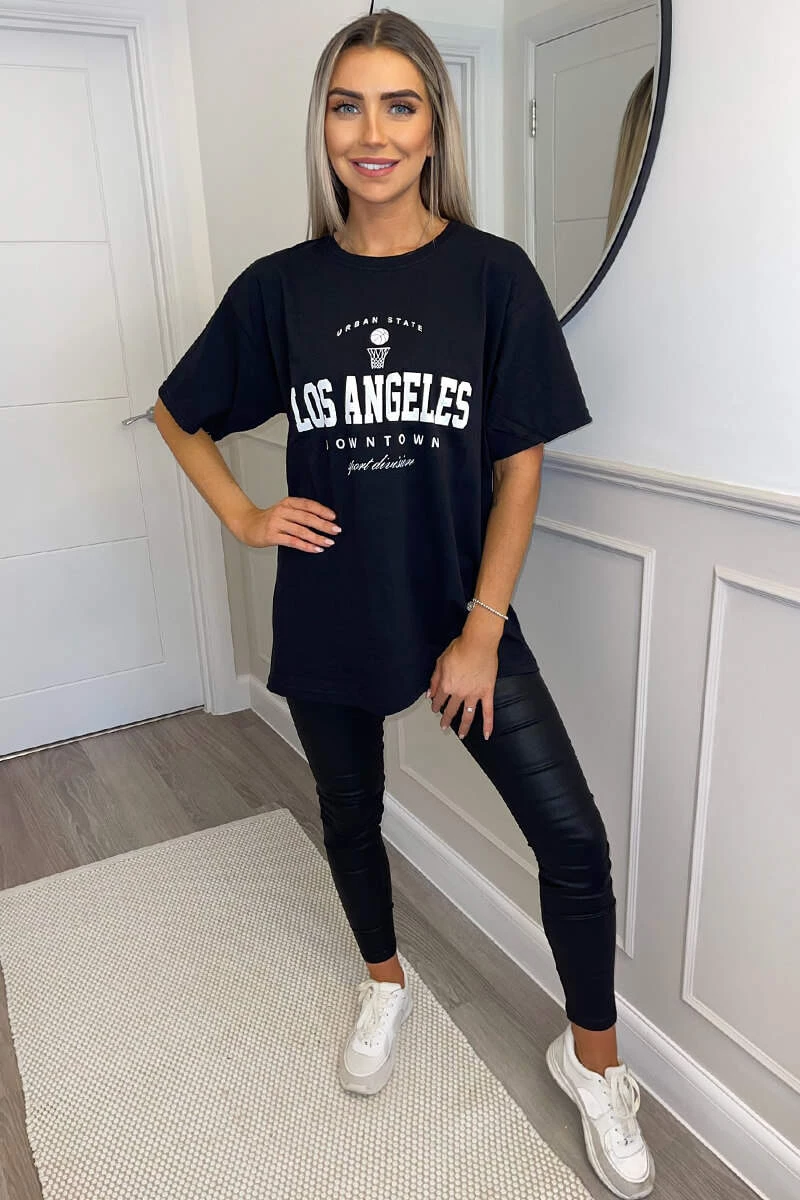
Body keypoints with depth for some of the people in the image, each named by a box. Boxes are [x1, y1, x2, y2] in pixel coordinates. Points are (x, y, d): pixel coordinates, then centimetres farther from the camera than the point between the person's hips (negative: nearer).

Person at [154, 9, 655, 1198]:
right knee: (351, 819, 19)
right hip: (328, 615, 2)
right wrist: (243, 518, -1)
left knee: (573, 838, -3)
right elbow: (179, 413, 12)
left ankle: (593, 1058, 26)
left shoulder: (493, 274, -6)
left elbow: (519, 465, -7)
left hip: (461, 610, -1)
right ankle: (386, 982, 50)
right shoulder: (279, 287, -2)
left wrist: (482, 634, -10)